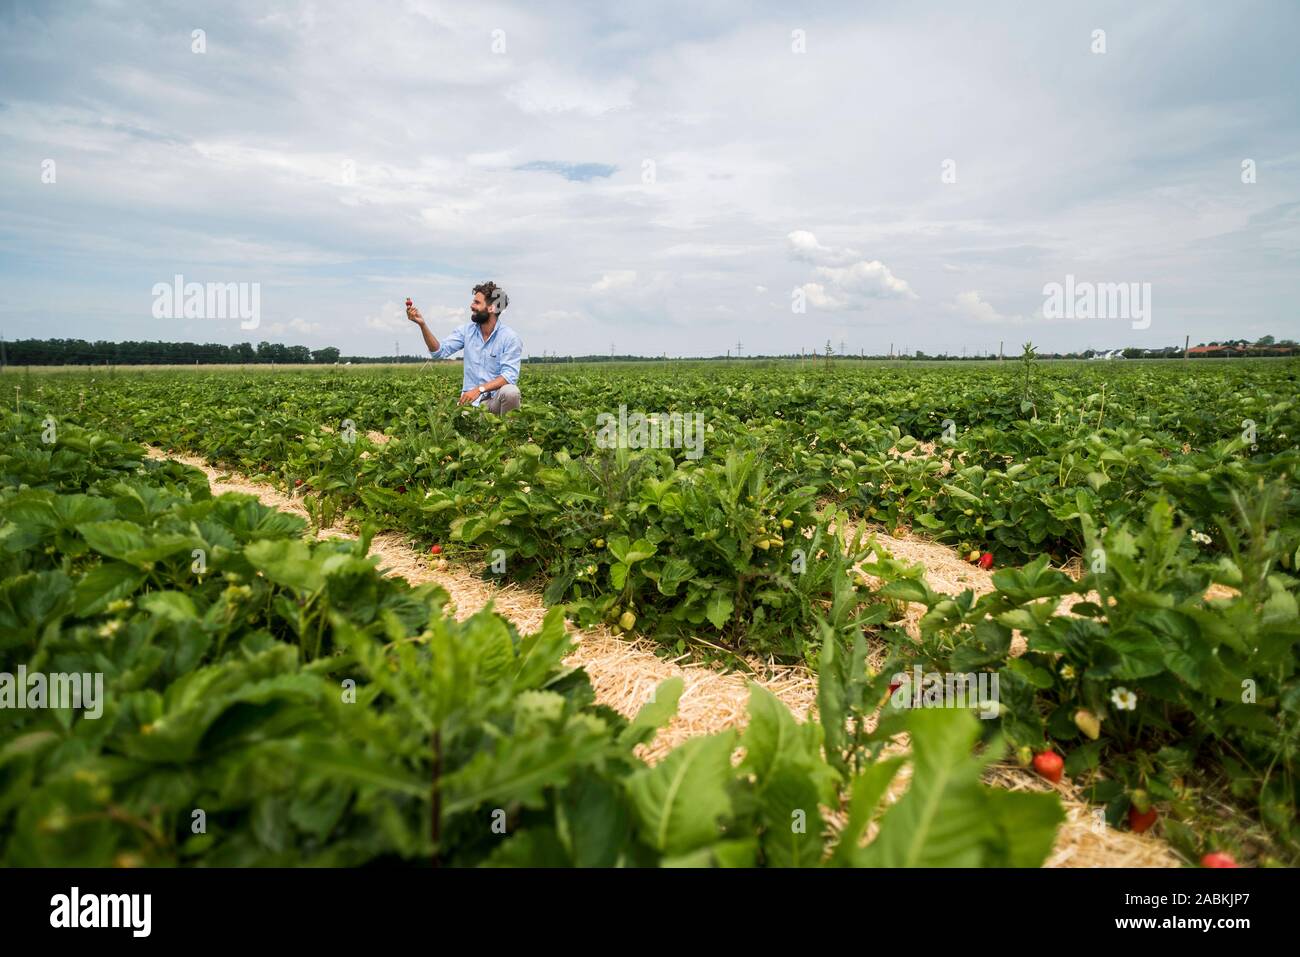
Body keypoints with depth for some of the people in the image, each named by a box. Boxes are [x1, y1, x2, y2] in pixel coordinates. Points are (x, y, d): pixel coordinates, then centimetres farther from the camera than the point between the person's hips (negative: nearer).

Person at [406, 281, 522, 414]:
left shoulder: (510, 337, -8)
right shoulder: (466, 330, 7)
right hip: (471, 400, 2)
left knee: (510, 391, -35)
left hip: (497, 398, -2)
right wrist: (422, 324, -15)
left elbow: (509, 375, -17)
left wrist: (479, 389, -29)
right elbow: (440, 351, -2)